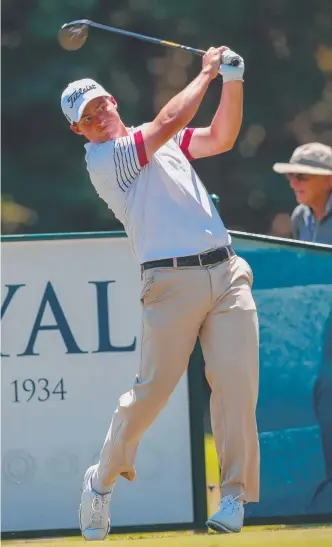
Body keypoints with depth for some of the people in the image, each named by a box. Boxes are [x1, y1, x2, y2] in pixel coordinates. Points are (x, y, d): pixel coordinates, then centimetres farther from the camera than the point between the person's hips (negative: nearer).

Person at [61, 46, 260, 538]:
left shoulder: (162, 143, 21)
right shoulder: (102, 159, -2)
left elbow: (221, 138, 19)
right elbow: (168, 121, -9)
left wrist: (233, 81, 6)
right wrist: (206, 73, 2)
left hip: (226, 274, 5)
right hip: (172, 282, -5)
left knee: (237, 382, -7)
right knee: (153, 389, -4)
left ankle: (234, 496, -2)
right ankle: (103, 480, 16)